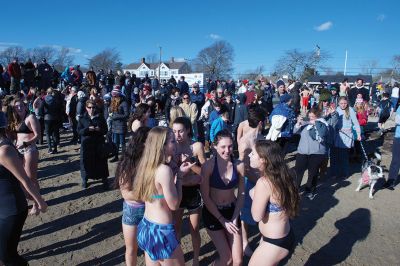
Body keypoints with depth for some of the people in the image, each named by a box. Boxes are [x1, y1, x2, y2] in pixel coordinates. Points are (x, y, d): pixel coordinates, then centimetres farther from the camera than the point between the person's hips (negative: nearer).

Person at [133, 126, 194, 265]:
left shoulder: (146, 164, 1)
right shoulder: (164, 170, -24)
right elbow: (174, 205, -16)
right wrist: (180, 175, -11)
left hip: (146, 227, 8)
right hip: (161, 231, -8)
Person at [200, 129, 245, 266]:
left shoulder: (239, 165, -10)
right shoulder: (208, 166, -18)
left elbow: (241, 194, 0)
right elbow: (205, 197, -13)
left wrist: (234, 219, -7)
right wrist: (222, 220, -11)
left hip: (232, 211, 3)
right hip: (212, 213, -3)